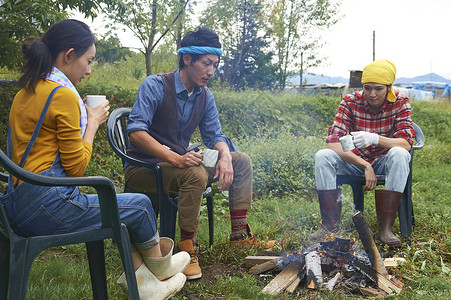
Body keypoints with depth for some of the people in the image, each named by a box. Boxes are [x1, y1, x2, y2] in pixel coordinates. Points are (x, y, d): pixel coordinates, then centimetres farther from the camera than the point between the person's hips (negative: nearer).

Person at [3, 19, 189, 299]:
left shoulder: (25, 94, 14)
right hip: (46, 207, -10)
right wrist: (93, 122, 0)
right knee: (141, 204, 6)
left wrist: (83, 116, 14)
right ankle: (159, 264, 32)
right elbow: (76, 166, -13)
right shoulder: (63, 94, -15)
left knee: (127, 205, 19)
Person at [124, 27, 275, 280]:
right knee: (195, 173, -36)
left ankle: (240, 233, 2)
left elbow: (214, 135, 9)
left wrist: (225, 156, -15)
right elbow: (136, 131, -25)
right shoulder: (155, 86, -15)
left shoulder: (205, 97, 6)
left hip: (179, 163, 7)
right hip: (143, 169, -7)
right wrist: (175, 158, -36)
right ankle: (187, 248, -24)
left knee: (242, 161, -1)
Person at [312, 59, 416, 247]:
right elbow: (333, 143, -18)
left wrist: (374, 138, -39)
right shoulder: (350, 102, -10)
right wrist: (365, 166, -31)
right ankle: (331, 225, -24)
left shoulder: (400, 103, -10)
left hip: (384, 164, -1)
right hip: (354, 162, 1)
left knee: (399, 154, -34)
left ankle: (385, 228, -32)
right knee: (322, 156, -25)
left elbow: (406, 144, -20)